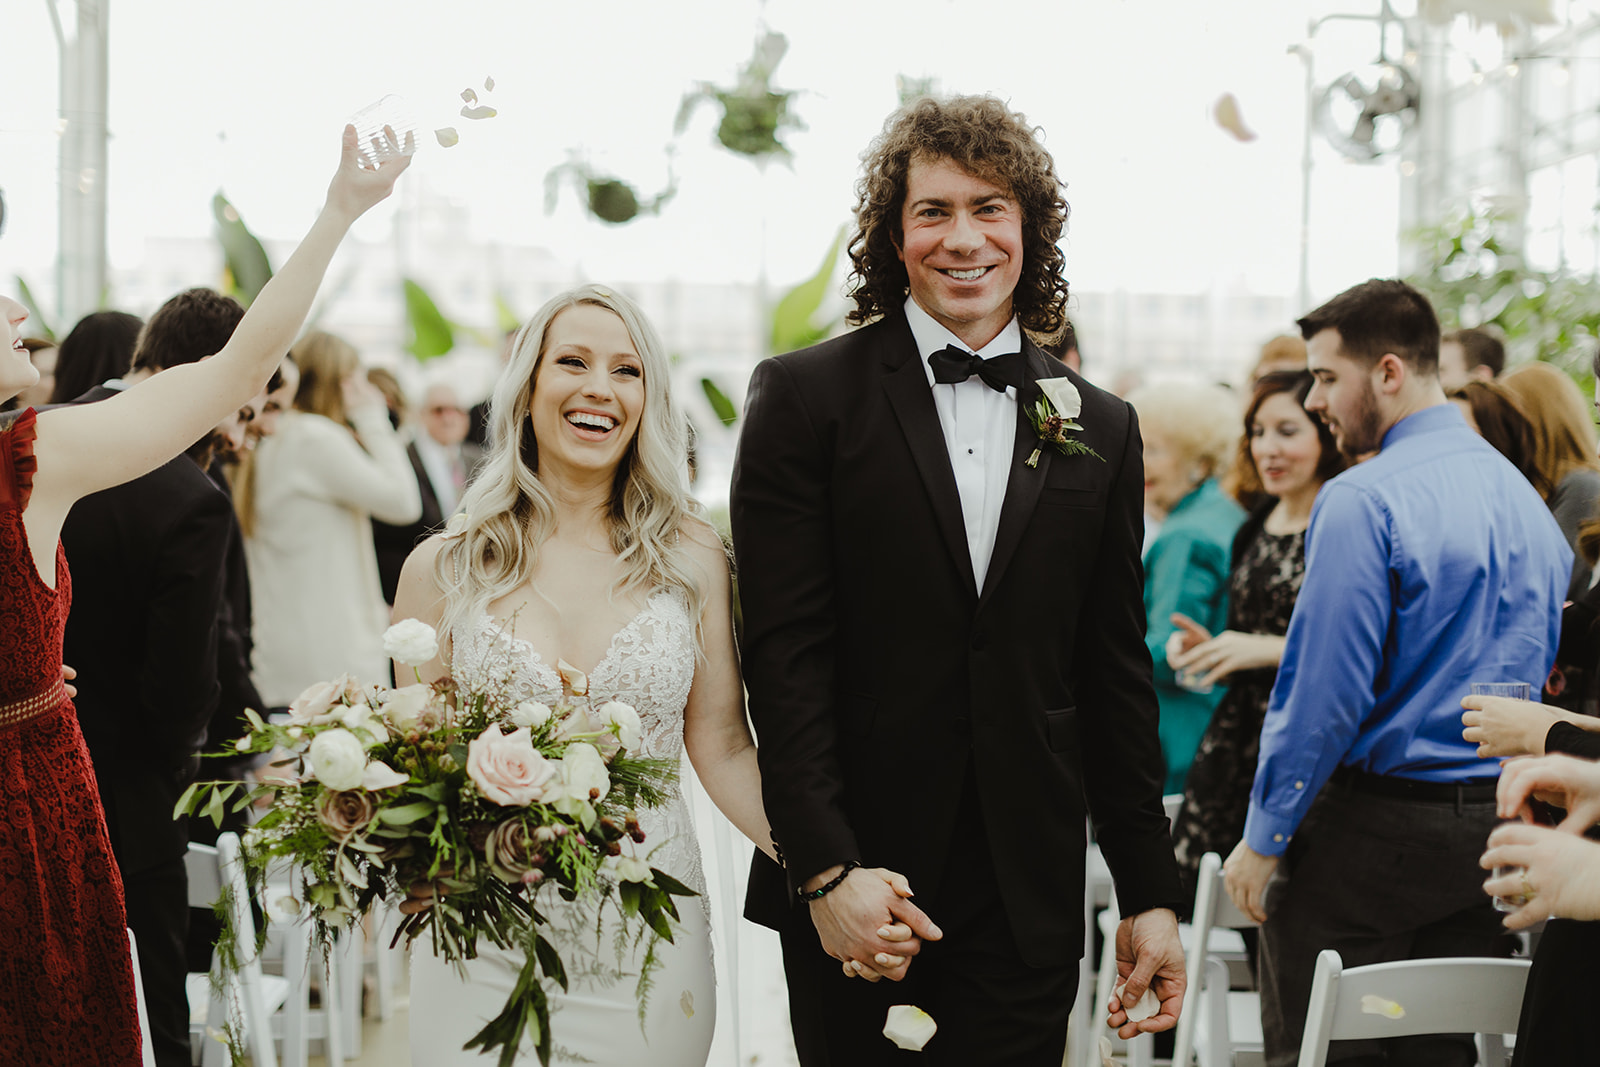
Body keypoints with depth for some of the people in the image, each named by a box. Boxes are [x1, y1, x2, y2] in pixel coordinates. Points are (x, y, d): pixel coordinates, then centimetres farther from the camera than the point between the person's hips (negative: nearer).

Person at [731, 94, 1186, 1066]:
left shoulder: (1100, 429, 9)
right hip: (850, 903, -2)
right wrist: (825, 870, -14)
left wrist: (1152, 894, 8)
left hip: (1029, 903, 3)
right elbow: (784, 655, -7)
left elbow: (1117, 679, 11)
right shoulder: (806, 396, -2)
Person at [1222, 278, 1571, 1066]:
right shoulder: (1524, 497, 11)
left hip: (1373, 825, -8)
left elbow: (1325, 692, -18)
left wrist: (1263, 838, -10)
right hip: (1494, 830, 8)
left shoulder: (1363, 501, -15)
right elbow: (1536, 670, 16)